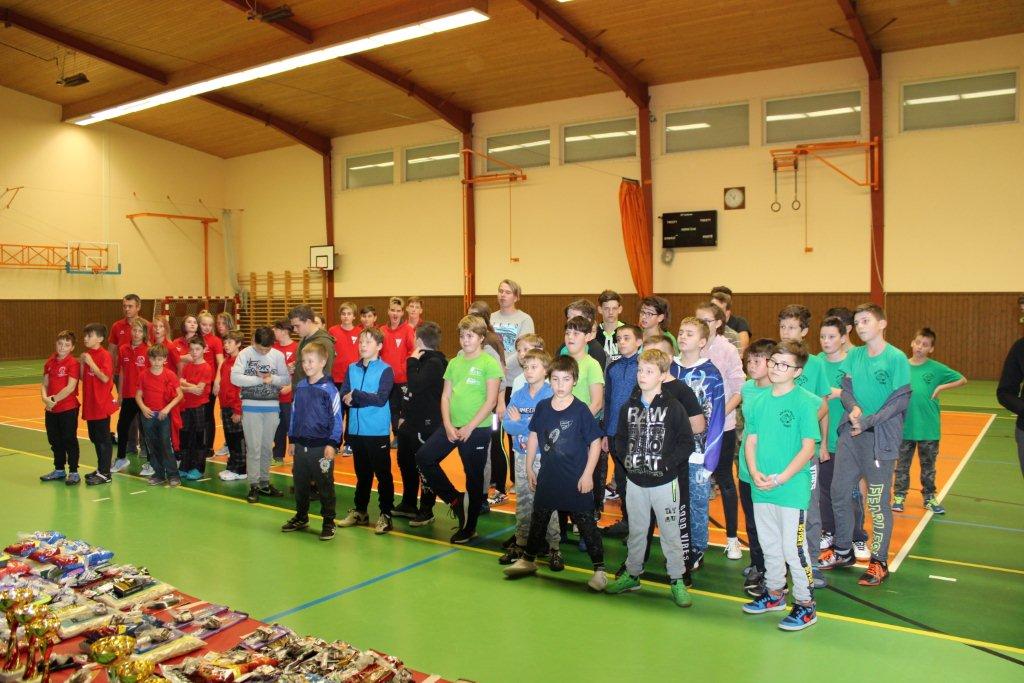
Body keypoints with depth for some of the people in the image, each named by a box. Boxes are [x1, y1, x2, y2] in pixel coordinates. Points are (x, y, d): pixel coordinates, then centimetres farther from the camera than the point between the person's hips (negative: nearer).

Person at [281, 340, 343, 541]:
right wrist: (292, 440, 15)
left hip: (321, 447, -6)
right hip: (300, 446, 6)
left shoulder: (329, 389, -13)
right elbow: (294, 414, 14)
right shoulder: (300, 387, 5)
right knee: (300, 484, 18)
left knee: (325, 487, 3)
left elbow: (336, 418, -12)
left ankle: (328, 523, 14)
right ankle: (301, 517, 35)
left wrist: (332, 444, -15)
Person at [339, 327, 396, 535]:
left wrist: (355, 396, -13)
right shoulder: (352, 368, 8)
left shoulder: (385, 370, -7)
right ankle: (360, 511, 28)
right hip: (356, 430, 5)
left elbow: (381, 399, -16)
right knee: (362, 473, 16)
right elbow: (344, 395, 1)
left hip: (378, 431, -5)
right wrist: (366, 400, -15)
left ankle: (385, 515, 12)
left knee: (382, 474, 3)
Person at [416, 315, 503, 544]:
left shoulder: (489, 364, -8)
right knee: (424, 457, -1)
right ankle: (454, 498, 15)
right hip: (451, 426, 6)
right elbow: (445, 397, 8)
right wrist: (448, 426, -5)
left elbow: (491, 401, -12)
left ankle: (469, 527, 20)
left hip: (477, 429, -6)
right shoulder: (454, 363, 9)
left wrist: (469, 427, -15)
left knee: (474, 477, 4)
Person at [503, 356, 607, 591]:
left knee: (586, 523, 3)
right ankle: (528, 560, 35)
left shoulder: (581, 410, -12)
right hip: (548, 476, 5)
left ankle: (599, 569, 14)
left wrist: (587, 474, -11)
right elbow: (534, 436, 11)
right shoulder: (542, 407, 0)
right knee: (538, 518, 18)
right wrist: (529, 468, 10)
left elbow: (595, 442, -9)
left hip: (576, 479, -4)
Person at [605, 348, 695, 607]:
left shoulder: (673, 407, -9)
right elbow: (620, 438, 13)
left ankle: (677, 581, 17)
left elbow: (686, 443, -9)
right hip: (635, 481, 4)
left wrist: (666, 463, -17)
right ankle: (632, 575, 31)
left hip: (664, 482, -4)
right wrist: (626, 457, -4)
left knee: (670, 532, 5)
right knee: (636, 530, 17)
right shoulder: (629, 407, 4)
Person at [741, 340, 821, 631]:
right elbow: (751, 441, 8)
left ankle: (806, 605, 18)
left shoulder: (804, 401, -11)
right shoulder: (760, 401, 6)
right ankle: (775, 593, 37)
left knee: (793, 548, 1)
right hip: (761, 488, 6)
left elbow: (808, 448, -13)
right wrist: (755, 473, -9)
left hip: (792, 489, -6)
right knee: (769, 544, 18)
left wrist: (780, 479, -17)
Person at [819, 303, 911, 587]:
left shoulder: (896, 358, -9)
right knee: (839, 492, 11)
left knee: (878, 501, 3)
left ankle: (879, 562, 18)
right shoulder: (854, 355, 6)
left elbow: (901, 400, -11)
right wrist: (853, 408, -16)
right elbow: (846, 388, 6)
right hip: (850, 433, 5)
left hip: (880, 437, -5)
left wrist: (867, 422, -17)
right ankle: (843, 551, 29)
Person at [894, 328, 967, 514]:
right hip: (905, 426, 1)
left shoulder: (937, 368, -5)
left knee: (928, 466, 13)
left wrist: (941, 387, -8)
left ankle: (929, 498, 27)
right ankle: (899, 496, 22)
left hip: (929, 427, 0)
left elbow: (962, 380, 2)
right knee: (902, 464, 10)